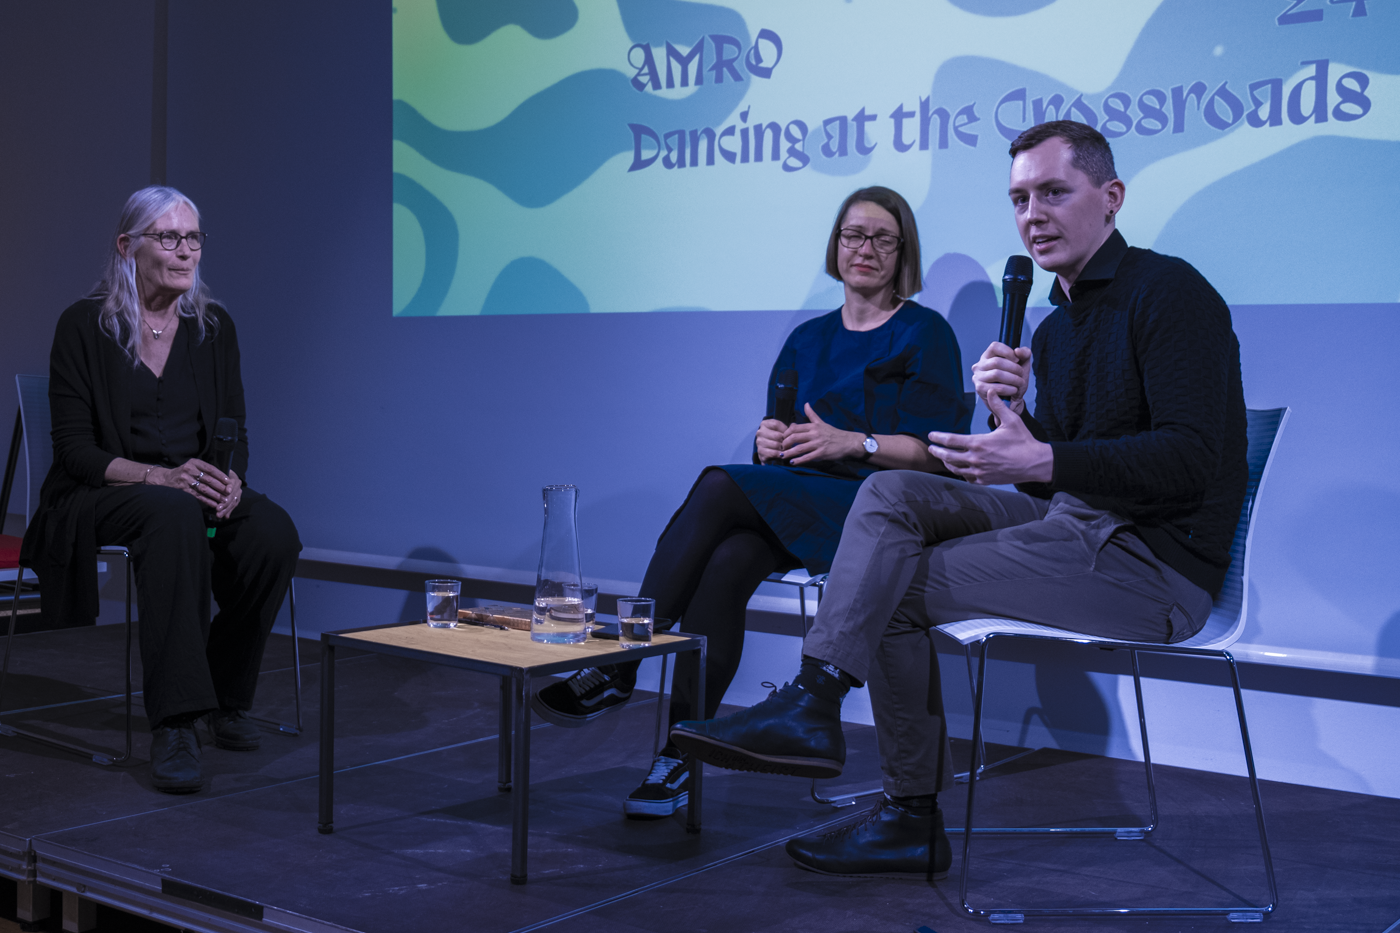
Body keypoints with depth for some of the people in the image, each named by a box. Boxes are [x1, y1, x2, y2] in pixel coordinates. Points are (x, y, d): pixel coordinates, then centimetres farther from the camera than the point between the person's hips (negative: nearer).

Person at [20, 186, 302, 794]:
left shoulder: (214, 327, 9)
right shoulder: (85, 326, -4)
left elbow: (234, 433, 10)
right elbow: (76, 449, -9)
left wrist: (230, 479, -14)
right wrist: (162, 476, -25)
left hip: (192, 491, 4)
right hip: (98, 499, -4)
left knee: (273, 532, -28)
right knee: (173, 515, -39)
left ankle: (227, 696, -6)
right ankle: (173, 725, -41)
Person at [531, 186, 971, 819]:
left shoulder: (926, 334, 5)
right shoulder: (807, 339, 21)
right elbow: (772, 444, 18)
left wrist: (852, 442, -16)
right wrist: (769, 441, -5)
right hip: (791, 507, 5)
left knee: (718, 487, -29)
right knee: (725, 564, -31)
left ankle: (617, 671, -26)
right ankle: (676, 758, -30)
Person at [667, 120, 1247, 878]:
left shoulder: (1168, 291, -10)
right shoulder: (1055, 326, 18)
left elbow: (1192, 459, -21)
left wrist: (1041, 459, -27)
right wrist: (1013, 414, -6)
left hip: (1155, 561, -8)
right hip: (1080, 528, 8)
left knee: (897, 587, -14)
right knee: (890, 493, -7)